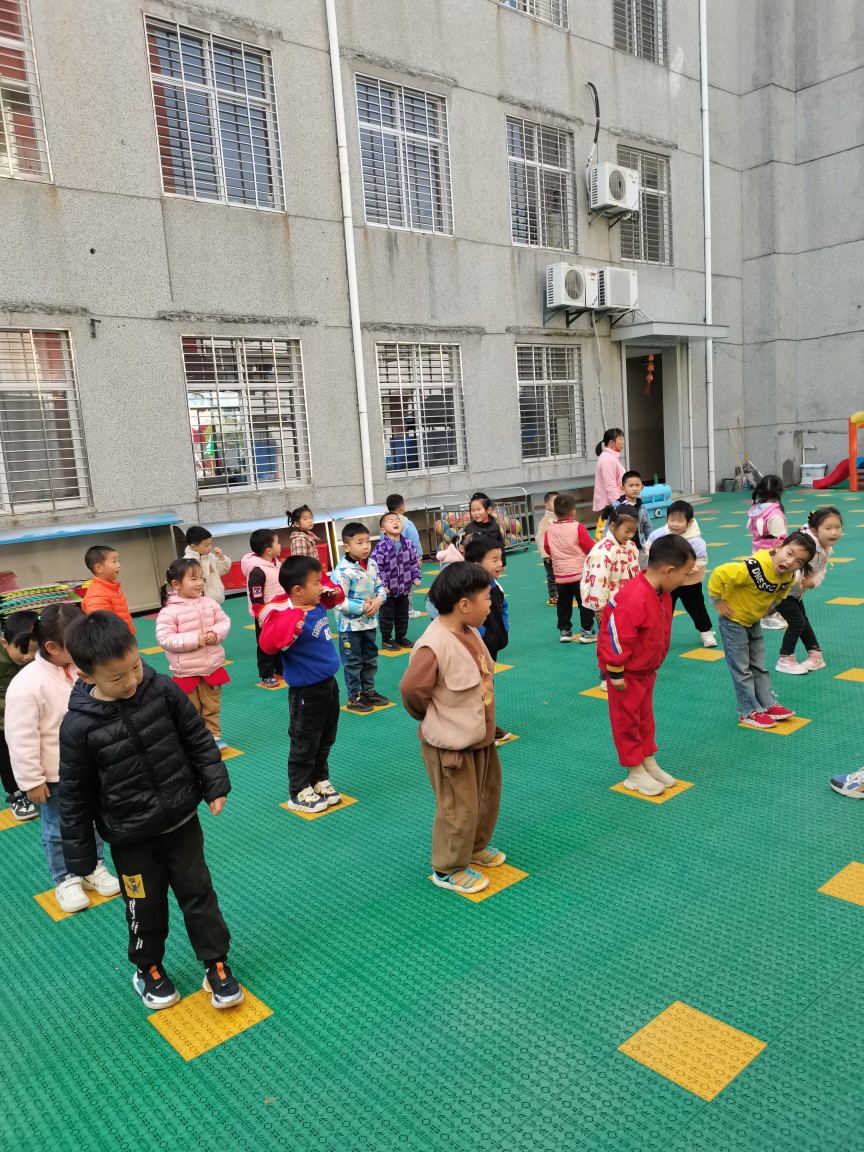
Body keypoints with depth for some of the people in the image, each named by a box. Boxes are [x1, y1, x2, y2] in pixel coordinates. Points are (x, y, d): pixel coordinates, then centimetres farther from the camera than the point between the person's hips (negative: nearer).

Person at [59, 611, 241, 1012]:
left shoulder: (163, 689, -15)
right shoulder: (78, 727, -21)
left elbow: (198, 739, -1)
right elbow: (74, 796, -9)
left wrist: (215, 785, -2)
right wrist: (80, 856, -3)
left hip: (181, 821, 2)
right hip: (130, 839, -1)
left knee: (199, 894, 12)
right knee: (146, 908, 15)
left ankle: (216, 964, 32)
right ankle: (149, 970, 42)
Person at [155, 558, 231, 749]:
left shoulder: (209, 603, -2)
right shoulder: (169, 611, -16)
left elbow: (224, 621, 5)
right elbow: (164, 639, -20)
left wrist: (216, 634, -16)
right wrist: (194, 640, -23)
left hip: (213, 667, 4)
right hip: (186, 672, -4)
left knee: (212, 708, 18)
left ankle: (214, 736, 34)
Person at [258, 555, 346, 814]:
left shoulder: (316, 605, -2)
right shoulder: (286, 616, -27)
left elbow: (331, 597, 22)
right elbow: (269, 644, -42)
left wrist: (335, 592, 1)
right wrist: (293, 623, -50)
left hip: (329, 684, 9)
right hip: (306, 693, -8)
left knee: (325, 742, 23)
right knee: (305, 745, 9)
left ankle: (320, 782, 41)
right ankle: (299, 794, 25)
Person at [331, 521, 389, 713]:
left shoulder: (372, 564, -2)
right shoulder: (342, 571, -24)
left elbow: (380, 586, 8)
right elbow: (339, 601, -27)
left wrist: (378, 600, -13)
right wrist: (363, 607, -23)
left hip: (369, 622, 7)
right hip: (350, 625, -7)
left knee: (370, 659, 20)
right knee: (353, 662, 6)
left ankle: (368, 691, 36)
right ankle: (354, 697, 20)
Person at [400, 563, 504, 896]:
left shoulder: (469, 631, -2)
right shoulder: (434, 646, -31)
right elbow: (411, 690, -24)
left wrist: (485, 725, 11)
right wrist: (435, 720, -7)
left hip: (480, 737, 9)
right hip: (451, 745, -9)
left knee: (488, 797, 25)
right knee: (458, 810, 7)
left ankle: (476, 847, 48)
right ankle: (448, 869, 29)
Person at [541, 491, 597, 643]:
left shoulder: (550, 530, -3)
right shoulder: (578, 528, -15)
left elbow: (547, 550, 8)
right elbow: (590, 547, -11)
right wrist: (598, 546, 10)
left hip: (560, 575, 4)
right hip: (580, 573, -4)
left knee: (563, 604, 14)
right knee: (585, 603, 5)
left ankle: (564, 631, 18)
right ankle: (586, 631, 6)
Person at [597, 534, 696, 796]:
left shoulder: (661, 592, -3)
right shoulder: (634, 599, -34)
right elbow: (616, 637, -30)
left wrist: (654, 664, 18)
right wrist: (616, 673, -22)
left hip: (646, 669, 9)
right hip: (626, 672, -9)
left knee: (645, 717, 20)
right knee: (627, 720, 7)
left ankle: (649, 763, 34)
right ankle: (635, 773, 20)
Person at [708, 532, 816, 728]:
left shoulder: (788, 576, -10)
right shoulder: (755, 567, -36)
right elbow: (719, 574, -35)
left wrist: (770, 606, 3)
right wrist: (718, 602, -24)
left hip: (754, 621, 7)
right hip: (733, 620, -7)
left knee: (759, 666, 18)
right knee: (741, 669, 2)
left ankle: (768, 704, 29)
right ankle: (749, 712, 12)